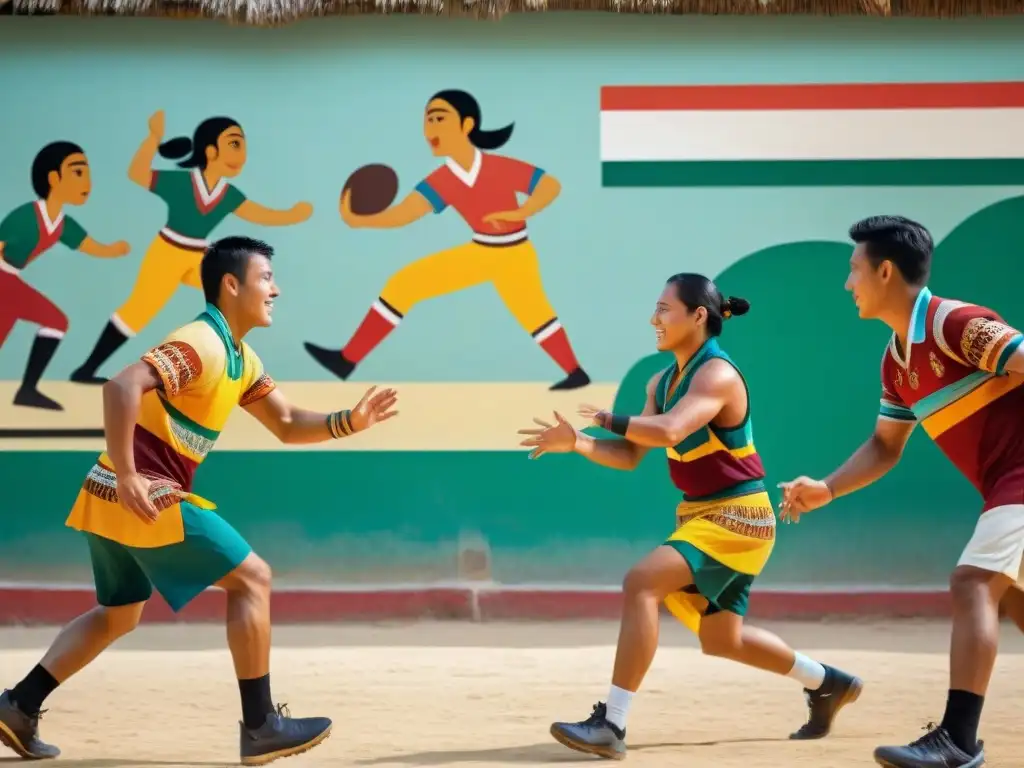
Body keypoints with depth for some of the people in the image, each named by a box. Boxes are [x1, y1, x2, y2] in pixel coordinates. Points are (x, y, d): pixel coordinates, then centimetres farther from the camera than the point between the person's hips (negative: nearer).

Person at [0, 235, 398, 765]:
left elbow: (287, 426, 19)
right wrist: (127, 477, -29)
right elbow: (122, 387, -29)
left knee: (119, 614, 23)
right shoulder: (202, 345, -16)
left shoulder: (239, 358, 15)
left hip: (112, 500, 10)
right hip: (145, 496, -10)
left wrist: (349, 422, 3)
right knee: (251, 578, -4)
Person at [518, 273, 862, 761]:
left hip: (737, 515, -10)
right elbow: (630, 457, 9)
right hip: (699, 514, 10)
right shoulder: (661, 382, 8)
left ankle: (611, 725, -27)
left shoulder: (717, 374, -19)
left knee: (642, 582, -26)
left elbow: (669, 431, -35)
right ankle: (828, 684, 41)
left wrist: (609, 419, -22)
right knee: (721, 640, 19)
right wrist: (576, 443, -7)